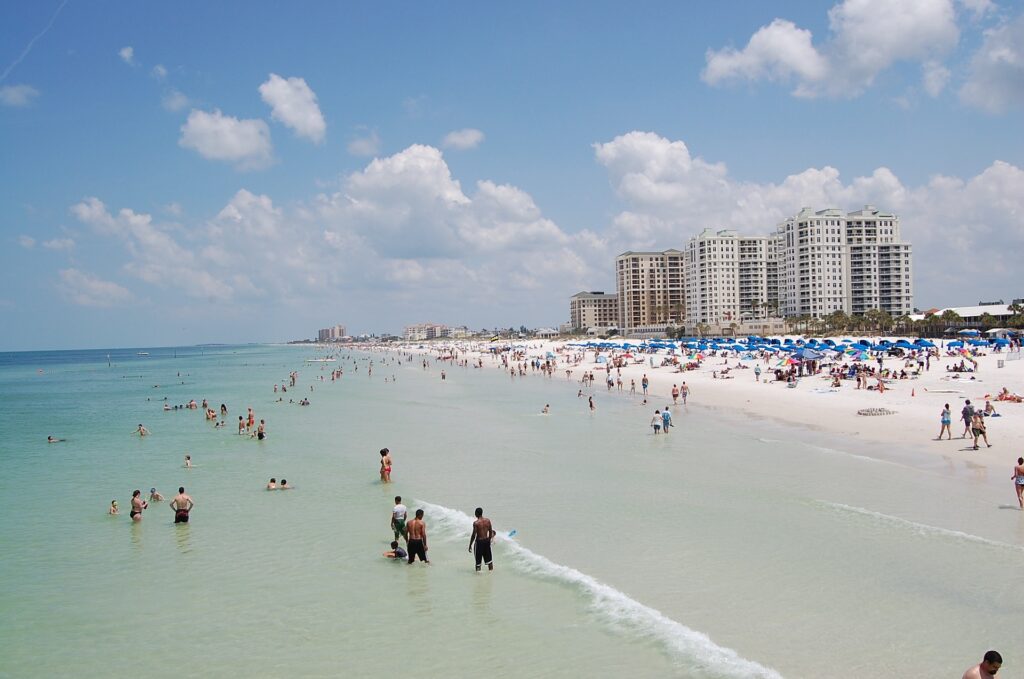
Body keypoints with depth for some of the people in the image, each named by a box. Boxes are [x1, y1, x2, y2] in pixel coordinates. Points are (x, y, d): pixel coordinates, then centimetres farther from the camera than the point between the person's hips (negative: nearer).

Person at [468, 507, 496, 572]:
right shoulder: (488, 520, -2)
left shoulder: (476, 523, -17)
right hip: (486, 540, 5)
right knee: (488, 558, 18)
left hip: (479, 541, -5)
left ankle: (478, 570, 9)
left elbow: (474, 535, -15)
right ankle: (491, 569, 26)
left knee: (478, 559, 6)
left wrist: (470, 545, -7)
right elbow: (491, 531, 6)